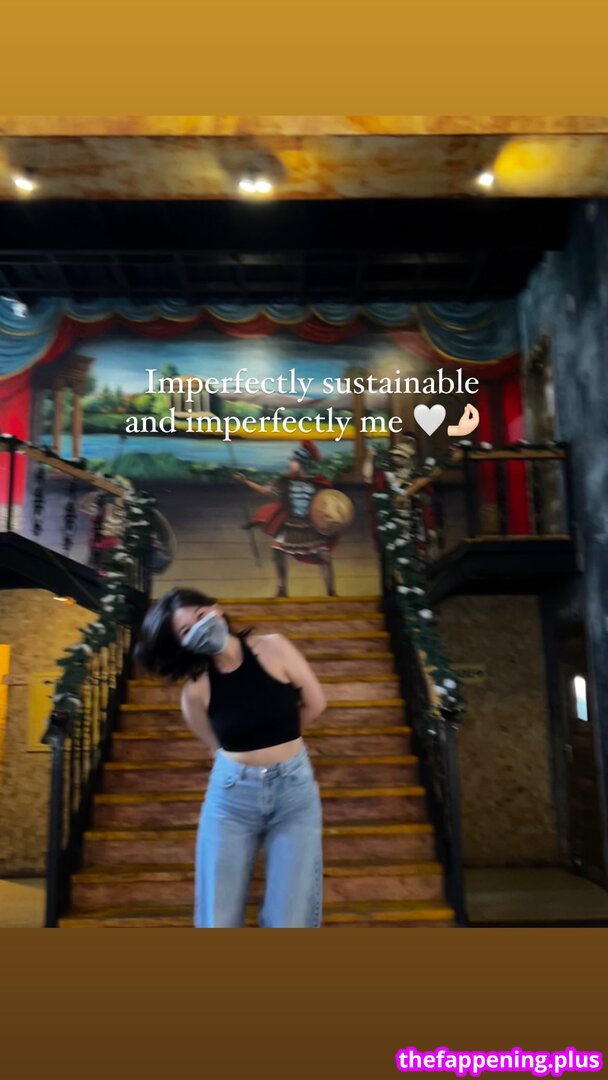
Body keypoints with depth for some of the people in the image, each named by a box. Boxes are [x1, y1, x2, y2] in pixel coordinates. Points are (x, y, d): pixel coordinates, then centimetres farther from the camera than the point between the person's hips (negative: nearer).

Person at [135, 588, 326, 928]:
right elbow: (219, 745, 7)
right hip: (231, 796, 0)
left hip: (294, 789, 0)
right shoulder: (195, 689, -8)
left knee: (289, 919, 2)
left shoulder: (273, 648, -10)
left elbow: (315, 703, 2)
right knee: (219, 918, 6)